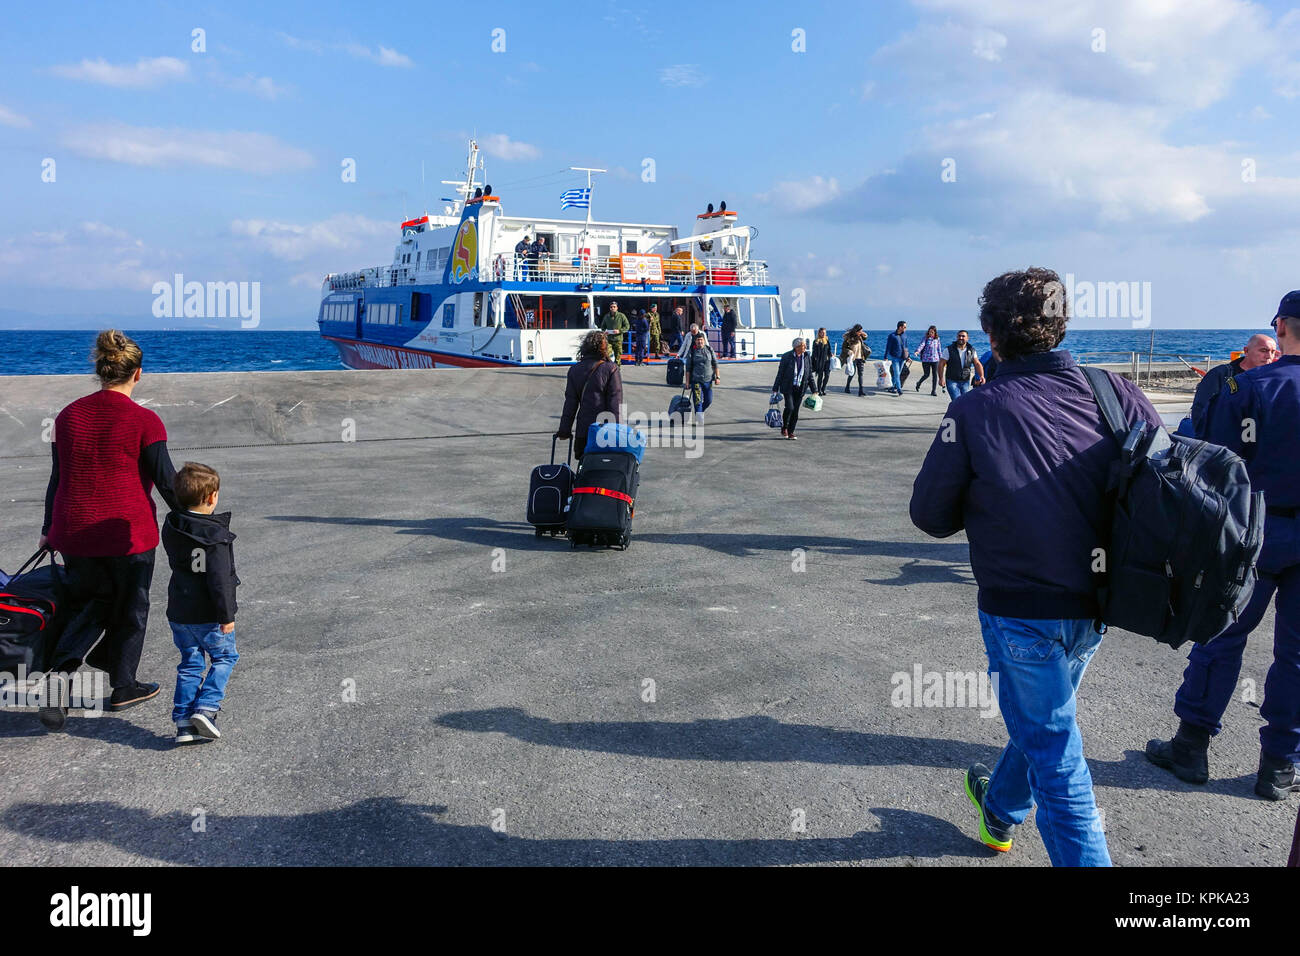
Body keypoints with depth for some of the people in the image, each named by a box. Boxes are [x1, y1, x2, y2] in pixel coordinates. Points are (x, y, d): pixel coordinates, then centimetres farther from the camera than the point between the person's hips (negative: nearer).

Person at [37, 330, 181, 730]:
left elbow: (57, 478, 9)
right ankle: (123, 688, 25)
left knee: (81, 605, 19)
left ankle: (59, 674, 0)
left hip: (74, 533, 4)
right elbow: (166, 481, -10)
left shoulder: (69, 415, 3)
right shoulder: (144, 420, -12)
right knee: (130, 611, 13)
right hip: (129, 534, -4)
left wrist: (49, 531, 19)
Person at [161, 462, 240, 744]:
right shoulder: (216, 535, -20)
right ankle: (206, 708, -1)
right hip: (208, 615, -6)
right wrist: (227, 615, -14)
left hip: (178, 612, 6)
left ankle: (183, 723, 13)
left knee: (190, 663, 15)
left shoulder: (171, 527, 2)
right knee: (224, 657, 13)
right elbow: (220, 580, -20)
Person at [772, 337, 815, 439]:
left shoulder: (807, 357, 2)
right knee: (789, 407, -16)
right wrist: (775, 389, -4)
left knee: (795, 411, 4)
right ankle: (784, 428, 8)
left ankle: (791, 432, 17)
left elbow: (810, 375, 9)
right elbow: (780, 373, -4)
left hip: (800, 388, 4)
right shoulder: (787, 357, -9)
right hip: (788, 387, -4)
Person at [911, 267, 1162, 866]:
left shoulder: (973, 413, -17)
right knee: (1044, 718, 28)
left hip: (1021, 611, -6)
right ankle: (1001, 809, 52)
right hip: (1095, 603, 6)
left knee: (1054, 753, 8)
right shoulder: (1114, 392, -8)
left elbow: (931, 516, -9)